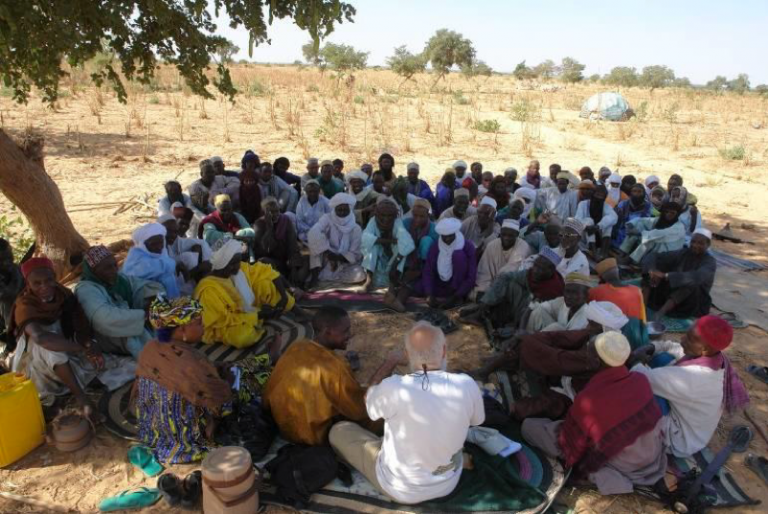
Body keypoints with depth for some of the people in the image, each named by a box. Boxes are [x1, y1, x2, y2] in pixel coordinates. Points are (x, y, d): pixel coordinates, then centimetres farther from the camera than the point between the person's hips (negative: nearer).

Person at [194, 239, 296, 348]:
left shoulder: (239, 269, -6)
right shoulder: (209, 290, -26)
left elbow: (263, 271, 2)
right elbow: (223, 322, -28)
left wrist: (283, 294, -12)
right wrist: (259, 315, -27)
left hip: (253, 315, 6)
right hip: (228, 329, -6)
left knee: (265, 283, -10)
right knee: (244, 335, -40)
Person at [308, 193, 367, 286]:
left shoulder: (356, 229, -7)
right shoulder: (327, 219, -10)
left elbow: (355, 254, -11)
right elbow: (313, 234, -29)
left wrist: (337, 258, -28)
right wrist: (328, 253, -33)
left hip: (344, 264, 2)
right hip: (325, 261, -1)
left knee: (360, 276, -27)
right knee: (316, 243, -27)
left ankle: (324, 278, -9)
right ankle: (315, 275, -20)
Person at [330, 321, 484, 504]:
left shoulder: (393, 388, -31)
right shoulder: (467, 385, -22)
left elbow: (369, 400, -6)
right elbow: (477, 420, 1)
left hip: (401, 488, -4)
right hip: (449, 483, 4)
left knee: (338, 430, 16)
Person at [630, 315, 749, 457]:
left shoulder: (693, 377, -42)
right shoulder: (711, 356, -15)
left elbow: (644, 377, -41)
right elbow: (670, 346, 0)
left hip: (681, 440, -8)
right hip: (689, 422, 8)